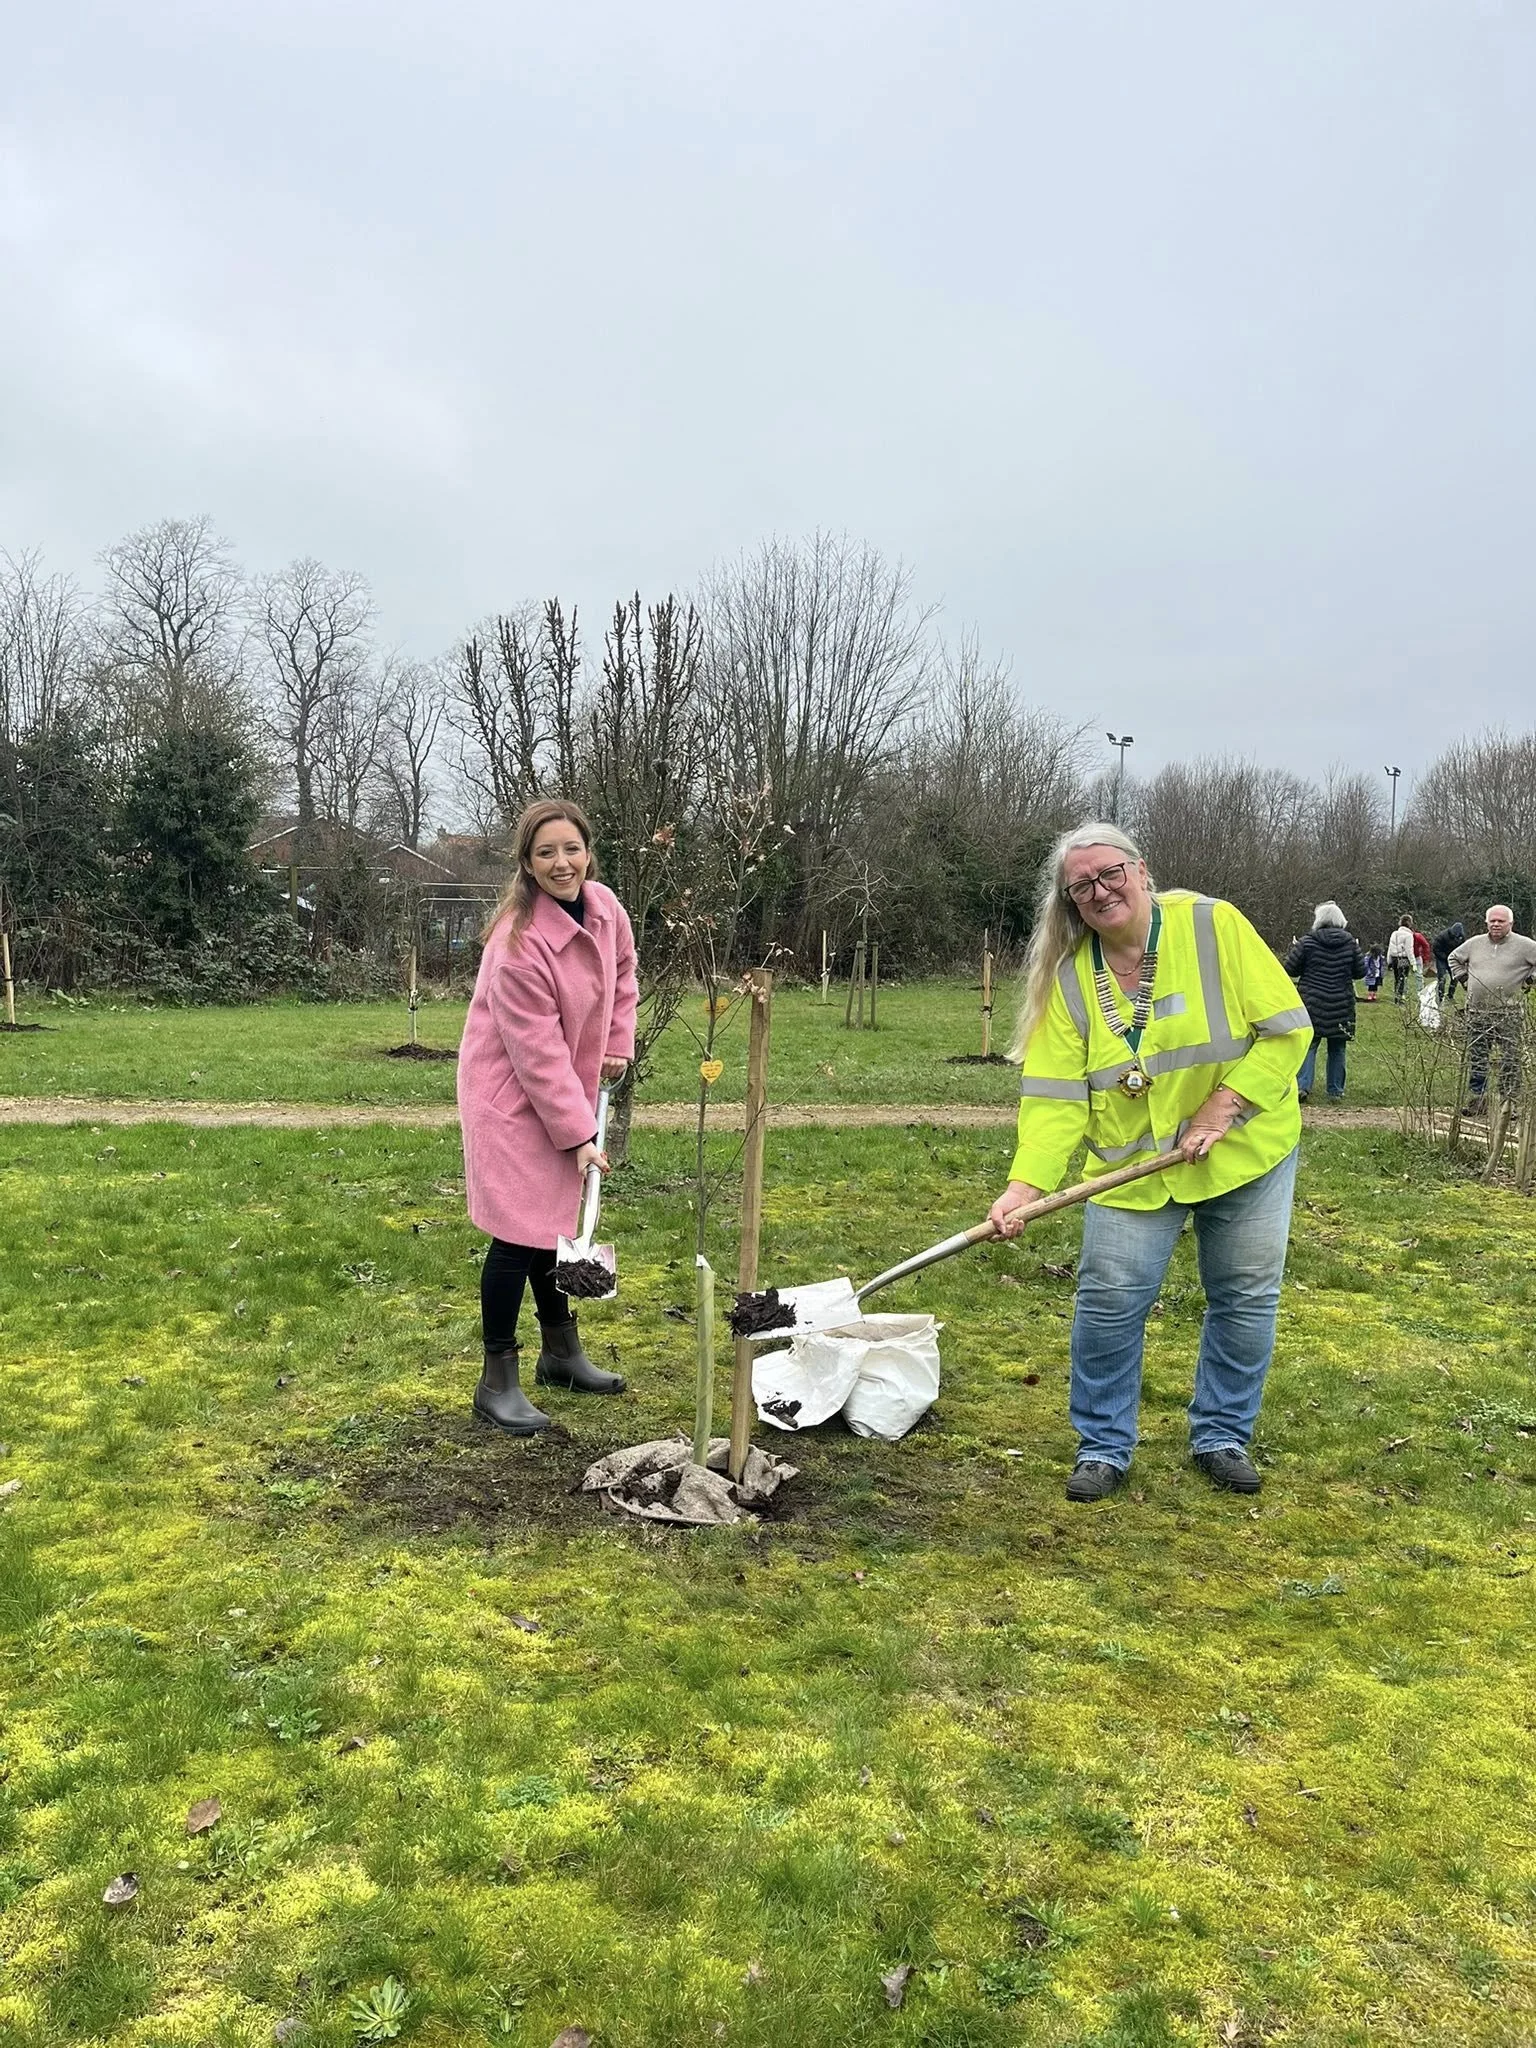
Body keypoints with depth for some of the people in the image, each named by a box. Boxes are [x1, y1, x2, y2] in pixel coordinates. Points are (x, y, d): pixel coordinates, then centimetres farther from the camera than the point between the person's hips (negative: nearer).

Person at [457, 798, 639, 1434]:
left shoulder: (604, 905, -5)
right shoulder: (519, 943, -27)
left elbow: (622, 973, 16)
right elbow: (538, 1053, -24)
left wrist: (618, 1045, 7)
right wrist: (578, 1135, -20)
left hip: (568, 1088, 8)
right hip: (511, 1097, -7)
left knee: (556, 1223, 18)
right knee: (519, 1233, -6)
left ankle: (562, 1352, 34)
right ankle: (497, 1382, 7)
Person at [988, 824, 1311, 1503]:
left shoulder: (1214, 926, -13)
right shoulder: (1068, 975, -6)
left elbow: (1286, 1031, -13)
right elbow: (1054, 1095, -11)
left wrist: (1220, 1109, -21)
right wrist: (1025, 1184, -24)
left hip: (1244, 1153, 0)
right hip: (1134, 1165, 1)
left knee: (1245, 1299, 9)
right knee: (1108, 1301, -4)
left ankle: (1222, 1436, 29)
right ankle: (1103, 1447, 15)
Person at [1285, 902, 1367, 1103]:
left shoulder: (1307, 942, -6)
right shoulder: (1349, 942, 1)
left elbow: (1290, 969, -1)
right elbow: (1360, 972, 6)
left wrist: (1293, 950, 16)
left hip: (1312, 1003, -2)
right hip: (1341, 1005, 2)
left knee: (1308, 1044, 3)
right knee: (1337, 1049, 10)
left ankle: (1302, 1085, -12)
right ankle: (1336, 1091, 14)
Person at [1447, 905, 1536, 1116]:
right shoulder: (1474, 944, 10)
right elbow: (1454, 959, 27)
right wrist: (1463, 978, 15)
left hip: (1509, 1014, -4)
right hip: (1476, 1012, 4)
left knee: (1509, 1061, -1)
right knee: (1476, 1059, 8)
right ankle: (1475, 1101, 15)